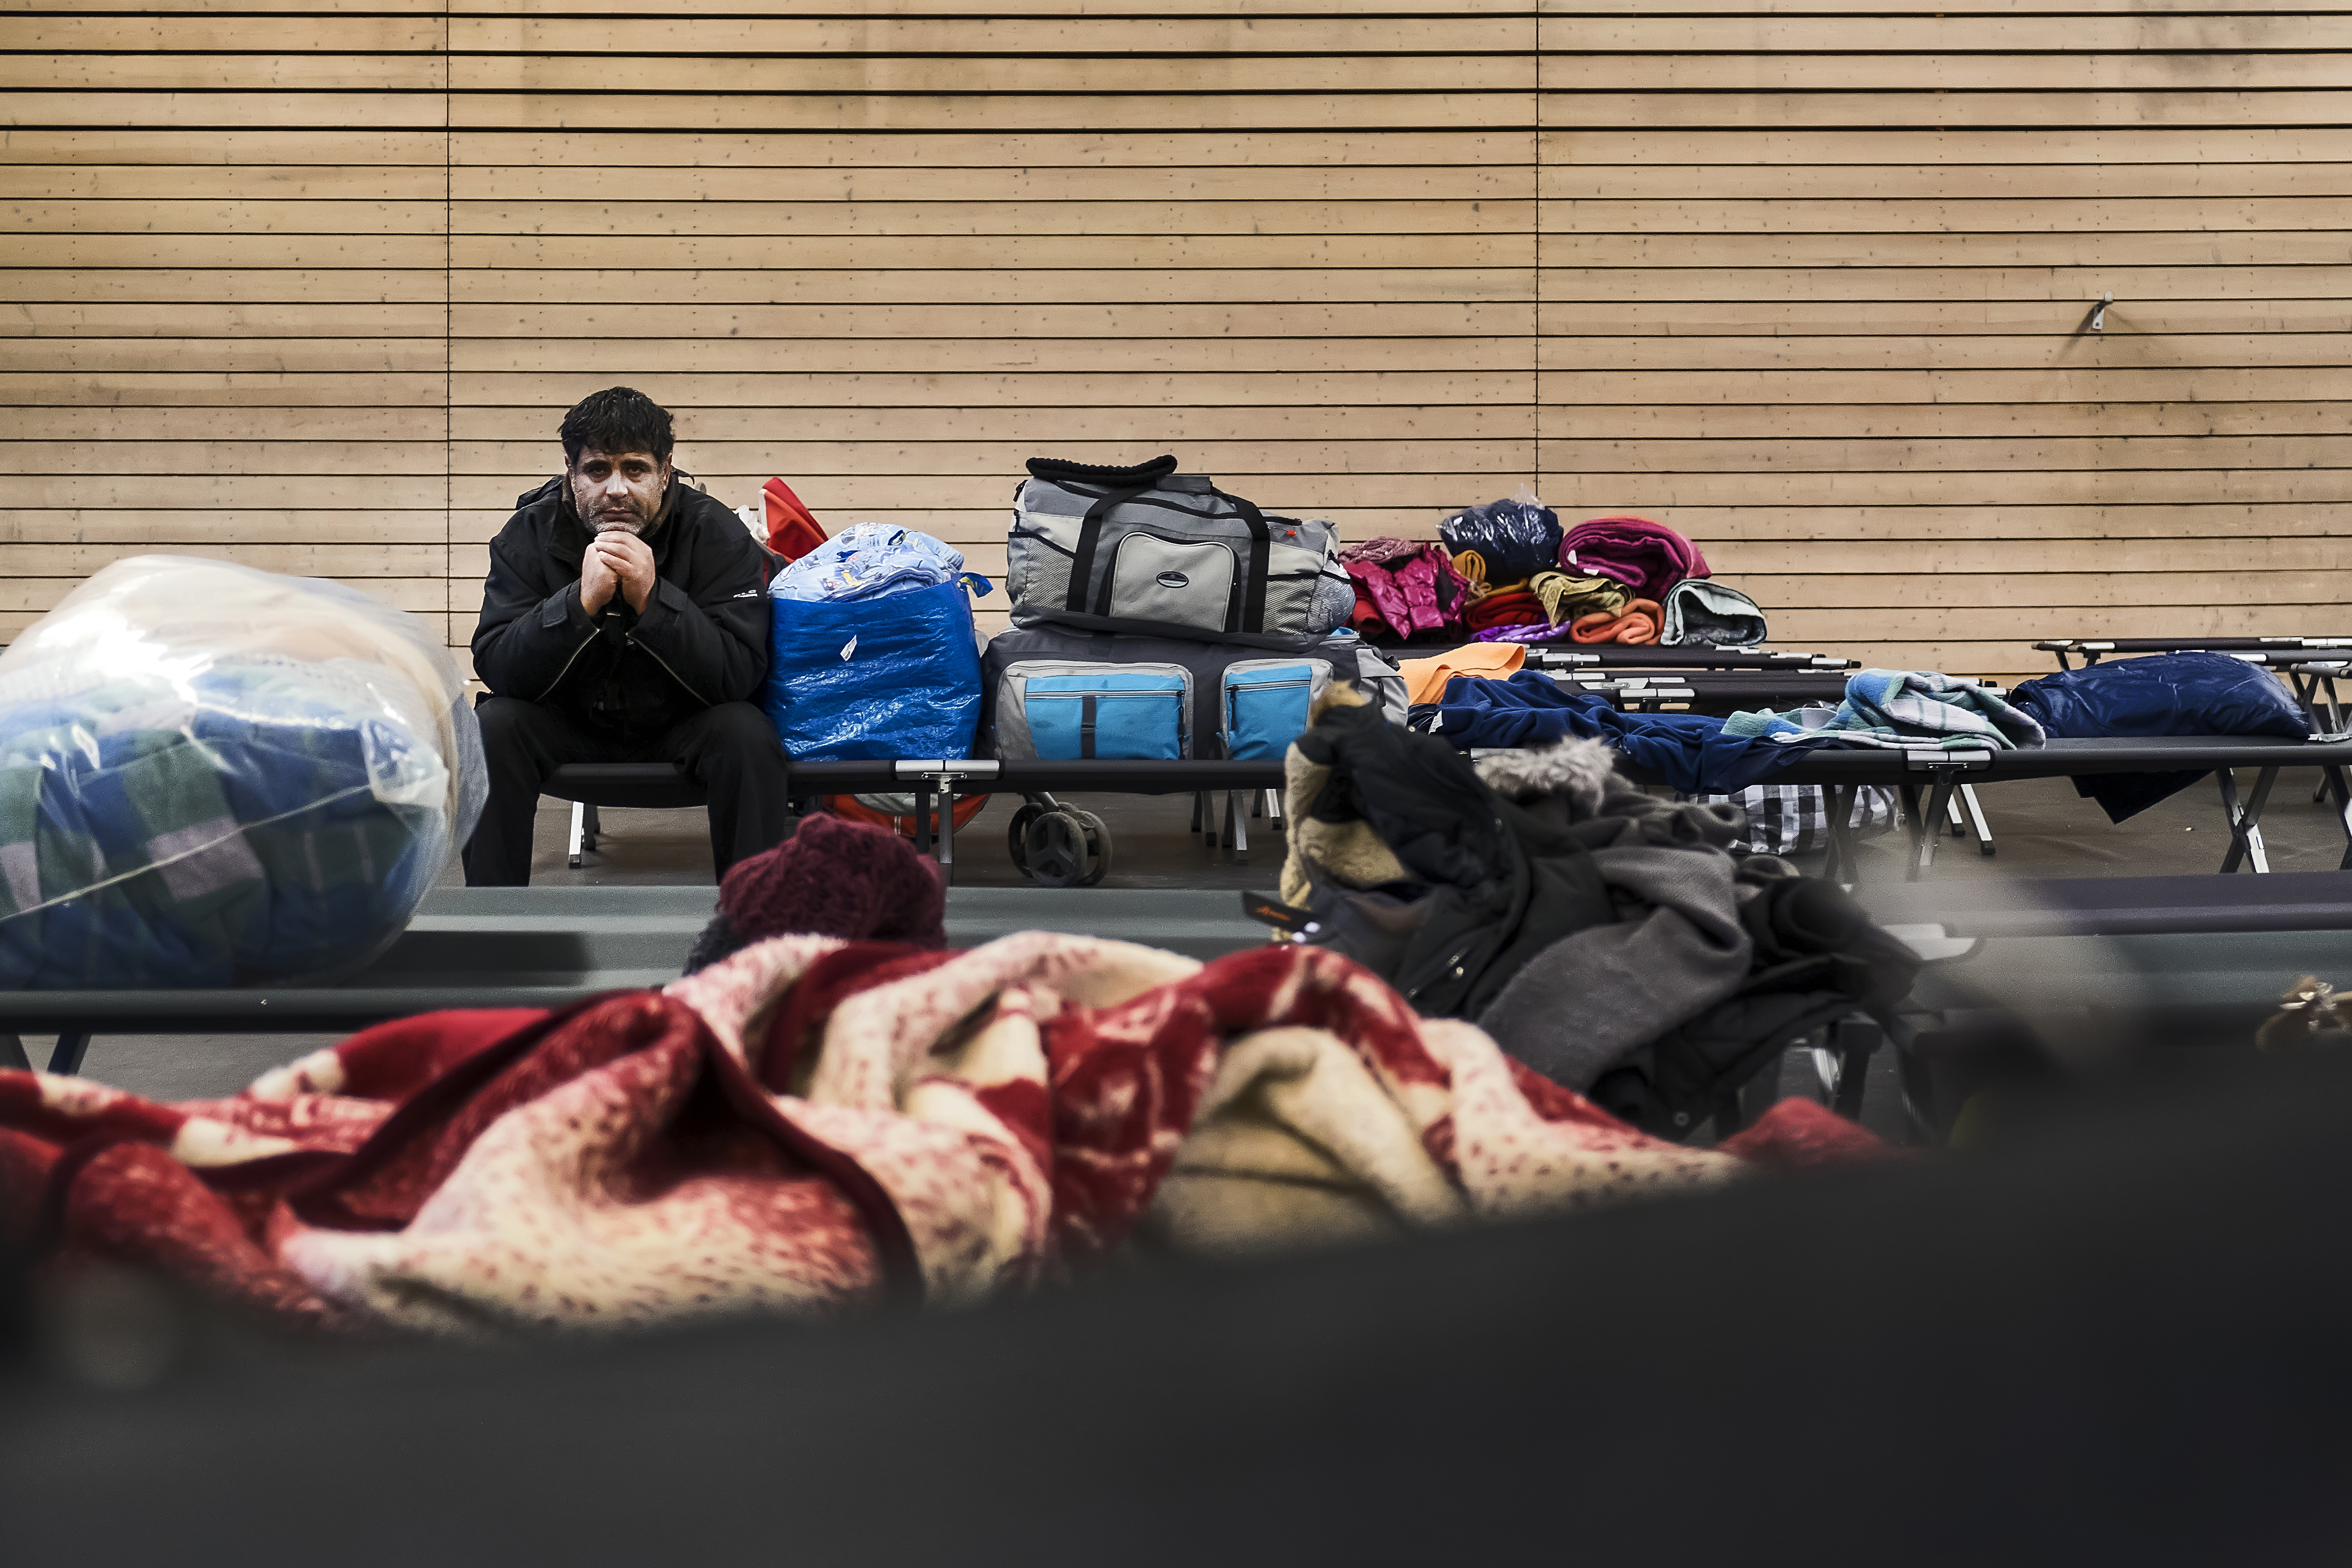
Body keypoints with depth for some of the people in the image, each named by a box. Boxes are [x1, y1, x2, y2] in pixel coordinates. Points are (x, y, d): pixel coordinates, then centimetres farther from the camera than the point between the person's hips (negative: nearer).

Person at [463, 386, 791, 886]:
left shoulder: (717, 534, -15)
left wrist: (652, 599, -36)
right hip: (567, 723, 1)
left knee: (748, 735, -29)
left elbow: (740, 674, -25)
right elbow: (497, 669, -21)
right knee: (493, 727, -26)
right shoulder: (530, 532, -12)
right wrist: (582, 601, -36)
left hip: (681, 724, -1)